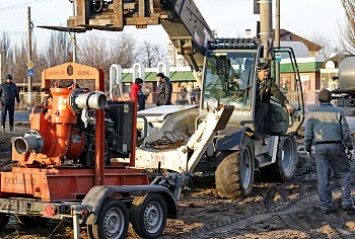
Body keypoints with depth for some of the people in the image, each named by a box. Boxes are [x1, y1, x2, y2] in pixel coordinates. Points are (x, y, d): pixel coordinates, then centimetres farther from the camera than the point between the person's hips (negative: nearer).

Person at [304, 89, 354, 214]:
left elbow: (308, 134, 2)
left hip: (320, 147, 1)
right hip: (337, 147, -1)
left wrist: (307, 147, 17)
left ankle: (325, 206, 7)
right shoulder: (338, 112, 1)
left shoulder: (313, 113, 3)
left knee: (323, 178, 4)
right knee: (343, 174, 11)